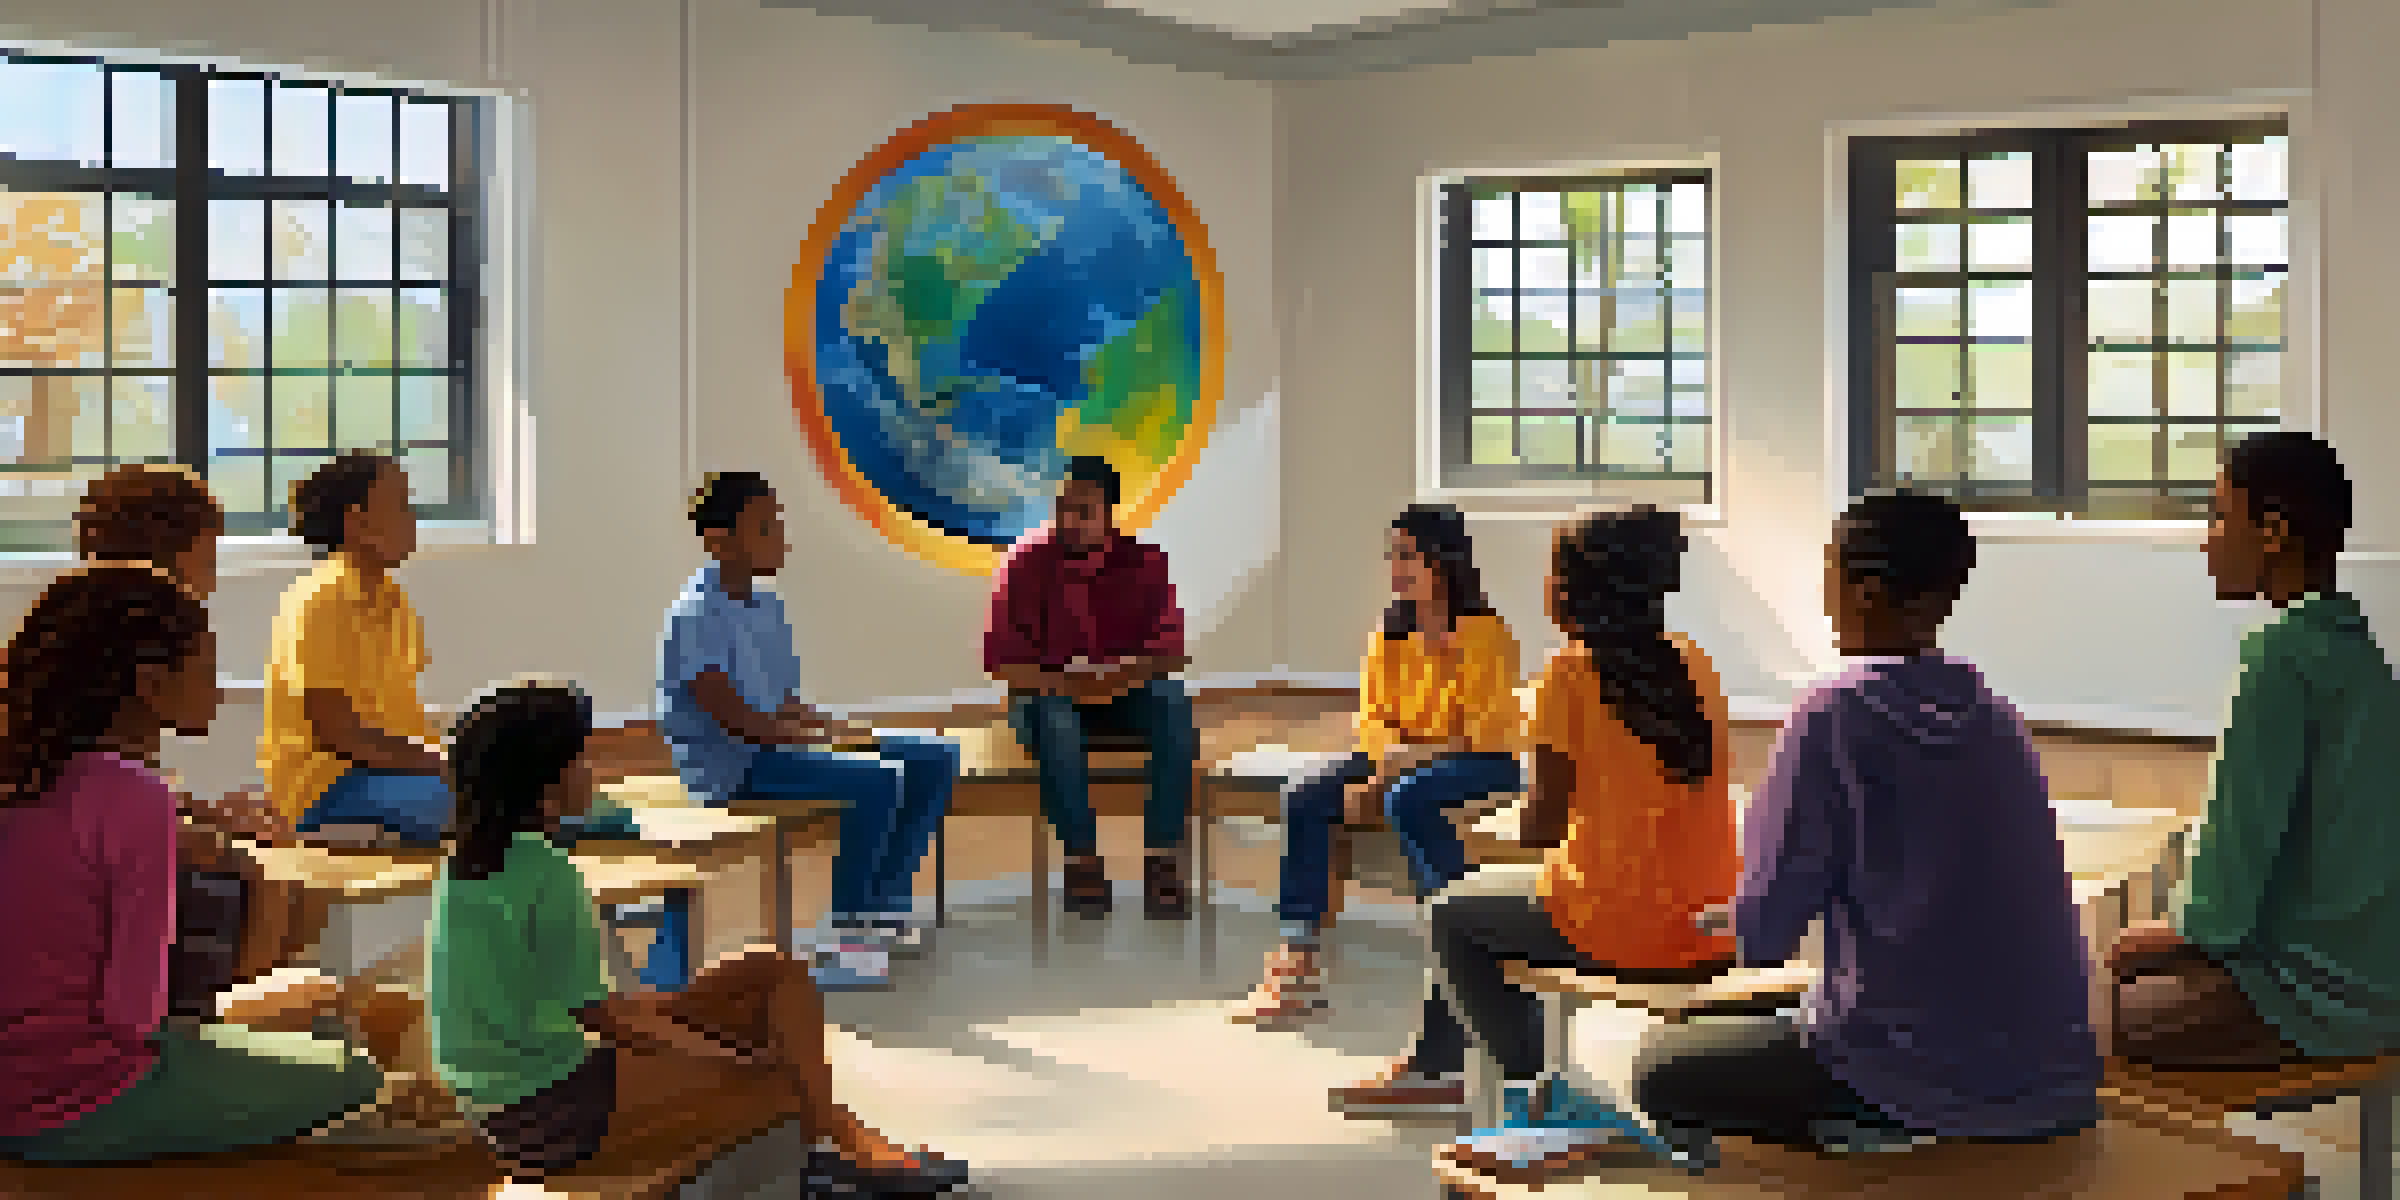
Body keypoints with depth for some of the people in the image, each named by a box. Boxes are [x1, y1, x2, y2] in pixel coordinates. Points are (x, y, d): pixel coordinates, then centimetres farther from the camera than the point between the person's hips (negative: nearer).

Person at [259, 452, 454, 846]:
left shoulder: (392, 600, 12)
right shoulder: (318, 603, -14)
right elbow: (335, 730, -18)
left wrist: (437, 754, -6)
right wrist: (434, 763, -20)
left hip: (388, 764, 9)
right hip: (320, 784, -9)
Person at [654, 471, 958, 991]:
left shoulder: (768, 607, 13)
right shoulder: (696, 614, -13)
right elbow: (733, 717, -21)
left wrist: (843, 728, -2)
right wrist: (825, 737, -23)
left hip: (778, 747, 9)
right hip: (727, 771, -9)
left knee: (935, 760, 1)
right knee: (875, 782, -29)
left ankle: (887, 899, 4)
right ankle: (851, 925, -15)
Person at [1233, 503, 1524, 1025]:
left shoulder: (1486, 633, -13)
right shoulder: (1391, 632, 7)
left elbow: (1483, 733, -16)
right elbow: (1372, 714, 8)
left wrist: (1403, 761, -23)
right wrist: (1384, 755, -14)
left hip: (1482, 762, -6)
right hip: (1401, 760, 7)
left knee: (1409, 797, -38)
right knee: (1304, 799, -15)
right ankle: (1294, 963, -17)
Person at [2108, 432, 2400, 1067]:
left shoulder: (2282, 655, -20)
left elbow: (2240, 841, -20)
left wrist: (2178, 932, -3)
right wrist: (2198, 925, 13)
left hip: (2310, 993, -9)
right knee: (2117, 964, 18)